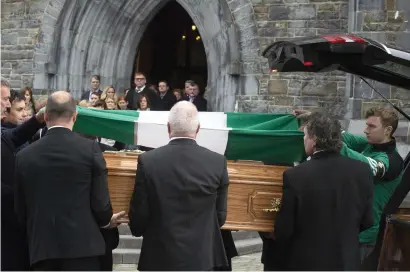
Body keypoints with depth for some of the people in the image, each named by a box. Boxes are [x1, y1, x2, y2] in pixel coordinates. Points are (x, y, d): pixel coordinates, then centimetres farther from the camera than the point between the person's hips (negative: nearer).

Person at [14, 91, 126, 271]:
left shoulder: (24, 155, 3)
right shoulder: (90, 148, -5)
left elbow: (20, 210, 9)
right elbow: (100, 201, -5)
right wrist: (106, 221, 18)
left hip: (42, 247, 3)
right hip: (82, 244, -2)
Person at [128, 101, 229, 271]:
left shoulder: (148, 160, -11)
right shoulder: (218, 162, -7)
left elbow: (138, 215, -5)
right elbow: (220, 216, 1)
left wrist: (138, 230, 18)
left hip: (160, 257, -1)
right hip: (202, 257, 1)